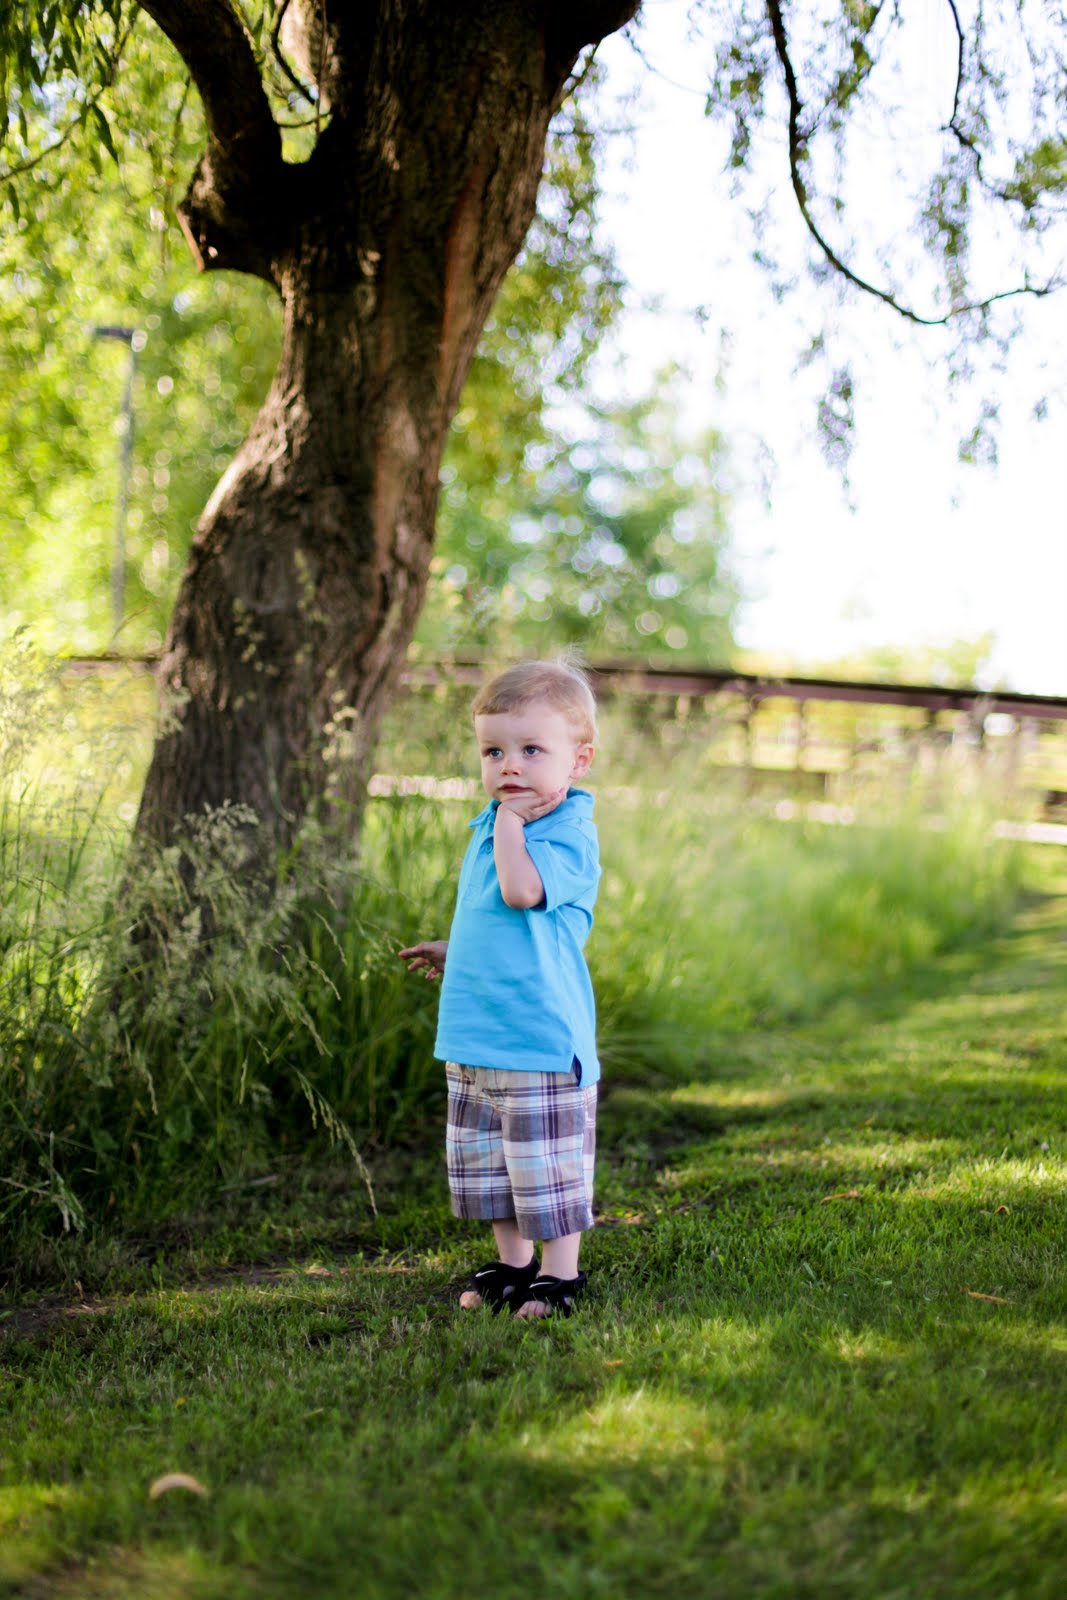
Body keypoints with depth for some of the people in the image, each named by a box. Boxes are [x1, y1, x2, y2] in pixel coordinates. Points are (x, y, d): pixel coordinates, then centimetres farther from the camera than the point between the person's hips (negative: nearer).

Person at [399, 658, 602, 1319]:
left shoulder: (570, 836, -14)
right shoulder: (490, 828, 13)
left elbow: (521, 891, -32)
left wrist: (510, 821, -21)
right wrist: (452, 951, 33)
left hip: (541, 1038, -9)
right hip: (473, 1039, 9)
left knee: (547, 1165, -1)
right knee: (486, 1163, 17)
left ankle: (560, 1275, 12)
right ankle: (513, 1263, 31)